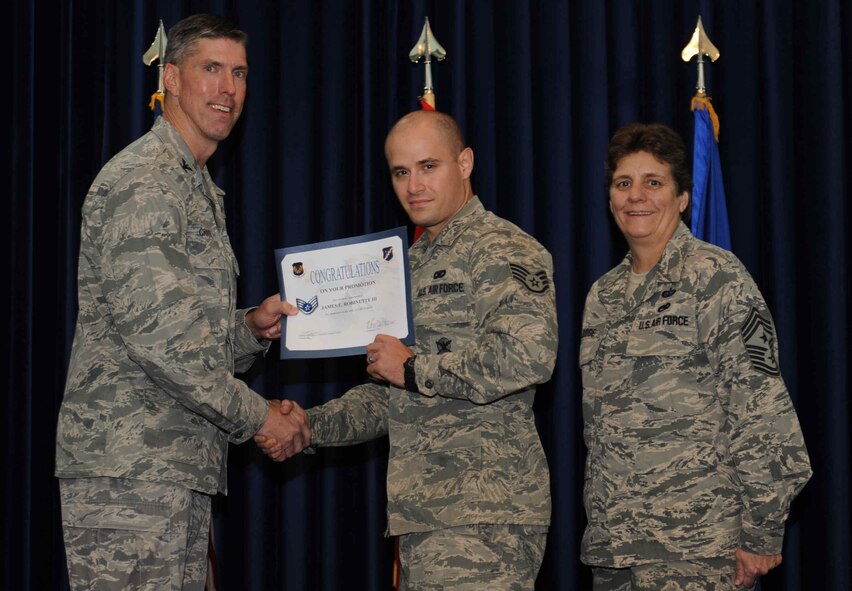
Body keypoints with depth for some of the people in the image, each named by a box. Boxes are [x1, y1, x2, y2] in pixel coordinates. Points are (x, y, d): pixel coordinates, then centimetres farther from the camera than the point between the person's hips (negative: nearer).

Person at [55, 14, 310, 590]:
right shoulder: (141, 181, -10)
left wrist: (251, 328, 7)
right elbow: (154, 331, -19)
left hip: (183, 468, 10)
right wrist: (257, 416, -12)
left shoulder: (201, 190, 23)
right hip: (129, 465, -10)